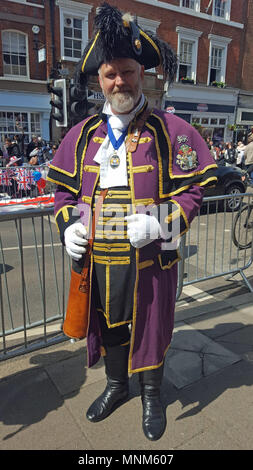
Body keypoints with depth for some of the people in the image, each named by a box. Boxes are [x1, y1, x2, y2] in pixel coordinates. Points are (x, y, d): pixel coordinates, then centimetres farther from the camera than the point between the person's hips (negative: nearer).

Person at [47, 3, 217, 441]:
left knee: (150, 327, 14)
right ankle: (116, 386, 48)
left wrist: (159, 224, -20)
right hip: (98, 258, 4)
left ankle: (151, 395, 42)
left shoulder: (170, 131, -5)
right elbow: (64, 190, 11)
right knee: (109, 324, 20)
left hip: (150, 260, -3)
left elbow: (192, 190, -6)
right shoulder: (83, 134, 7)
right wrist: (68, 227, -5)